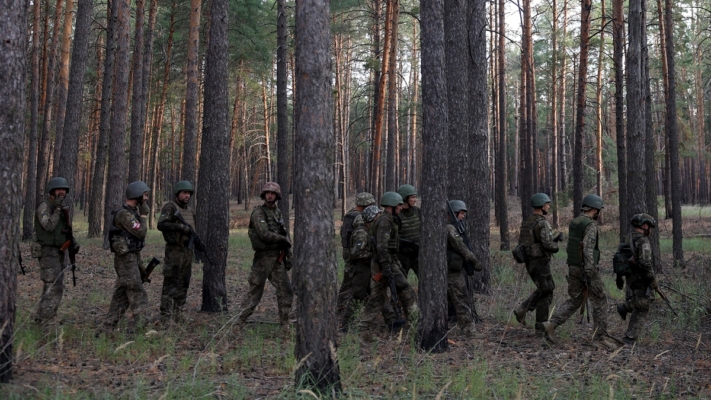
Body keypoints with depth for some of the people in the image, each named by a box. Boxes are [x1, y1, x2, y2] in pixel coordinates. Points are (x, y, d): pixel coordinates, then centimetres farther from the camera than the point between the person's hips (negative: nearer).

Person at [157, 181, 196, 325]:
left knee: (183, 284, 9)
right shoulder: (170, 207, -8)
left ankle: (178, 315, 15)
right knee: (171, 284, -8)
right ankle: (166, 317, -6)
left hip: (188, 251, 8)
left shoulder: (190, 210, 16)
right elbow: (161, 225, -22)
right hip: (174, 250, -8)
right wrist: (181, 227, -27)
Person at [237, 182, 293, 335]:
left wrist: (288, 256, 12)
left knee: (286, 291, 3)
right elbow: (264, 234, -20)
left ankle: (285, 325, 10)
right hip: (263, 257, -7)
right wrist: (284, 240, -9)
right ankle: (240, 321, 10)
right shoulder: (258, 212, -9)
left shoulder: (277, 213, 14)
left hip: (277, 258, 7)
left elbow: (284, 235, 18)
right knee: (255, 291, -1)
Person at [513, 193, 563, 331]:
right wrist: (556, 247, -1)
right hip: (541, 262, -8)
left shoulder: (526, 222, 11)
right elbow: (548, 244, -26)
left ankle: (522, 310, 11)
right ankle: (541, 324, 8)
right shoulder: (543, 223, -17)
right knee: (546, 293, 4)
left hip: (529, 261, 8)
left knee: (542, 289, 22)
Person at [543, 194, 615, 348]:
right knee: (600, 301, 6)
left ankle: (551, 324, 2)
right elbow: (588, 250, -26)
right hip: (586, 269, -8)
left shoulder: (573, 223, 11)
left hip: (573, 267, 8)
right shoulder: (591, 225, -17)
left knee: (575, 300, 15)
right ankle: (601, 335, 10)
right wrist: (589, 276, -27)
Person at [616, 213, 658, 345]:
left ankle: (624, 308, 22)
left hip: (630, 278, 8)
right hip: (641, 280, -8)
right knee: (641, 310, 4)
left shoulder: (628, 239, 8)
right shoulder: (643, 241, -19)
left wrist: (619, 278, 22)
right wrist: (652, 280, -19)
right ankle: (630, 337, 5)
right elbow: (645, 263, -28)